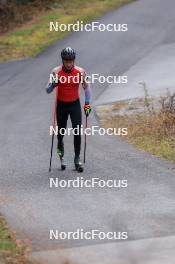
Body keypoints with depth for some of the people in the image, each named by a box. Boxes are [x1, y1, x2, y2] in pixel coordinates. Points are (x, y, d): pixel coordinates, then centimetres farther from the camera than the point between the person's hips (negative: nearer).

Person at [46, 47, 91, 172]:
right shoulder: (56, 72, -15)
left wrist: (87, 103, -5)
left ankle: (77, 158, -2)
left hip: (75, 104, 0)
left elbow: (87, 87, 1)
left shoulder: (80, 72, -13)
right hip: (61, 105, 0)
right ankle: (60, 145, 45)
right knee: (61, 132, 10)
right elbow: (48, 90, -13)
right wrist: (53, 84, -35)